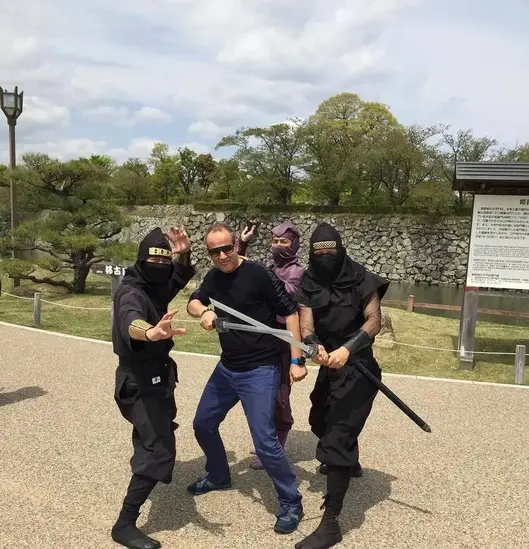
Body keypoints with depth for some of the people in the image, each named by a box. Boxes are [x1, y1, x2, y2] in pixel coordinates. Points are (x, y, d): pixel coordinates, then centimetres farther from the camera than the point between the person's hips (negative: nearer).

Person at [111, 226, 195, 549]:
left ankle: (144, 472, 60)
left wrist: (183, 254, -5)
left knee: (156, 434, 32)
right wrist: (151, 332, -72)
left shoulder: (155, 287, 2)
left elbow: (180, 277, 18)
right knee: (160, 451, -16)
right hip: (141, 382, -10)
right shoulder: (131, 294, -25)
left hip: (155, 377, 10)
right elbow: (130, 322, -47)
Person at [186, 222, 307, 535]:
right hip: (227, 367, 8)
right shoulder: (215, 277, 4)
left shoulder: (259, 274, -17)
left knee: (264, 441, -12)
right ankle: (218, 476, 44)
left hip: (261, 370, -8)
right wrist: (203, 312, -18)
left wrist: (297, 360, -18)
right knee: (203, 424, 19)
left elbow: (290, 312, -15)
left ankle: (292, 503, 10)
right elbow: (192, 303, 8)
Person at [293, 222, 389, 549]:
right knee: (321, 421, 24)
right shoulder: (309, 285, -2)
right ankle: (349, 463, 56)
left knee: (338, 435, -12)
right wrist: (316, 346, -33)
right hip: (329, 364, 7)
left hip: (357, 367, -6)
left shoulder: (361, 280, -13)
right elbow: (306, 326, -10)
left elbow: (374, 321, -17)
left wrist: (346, 349, -33)